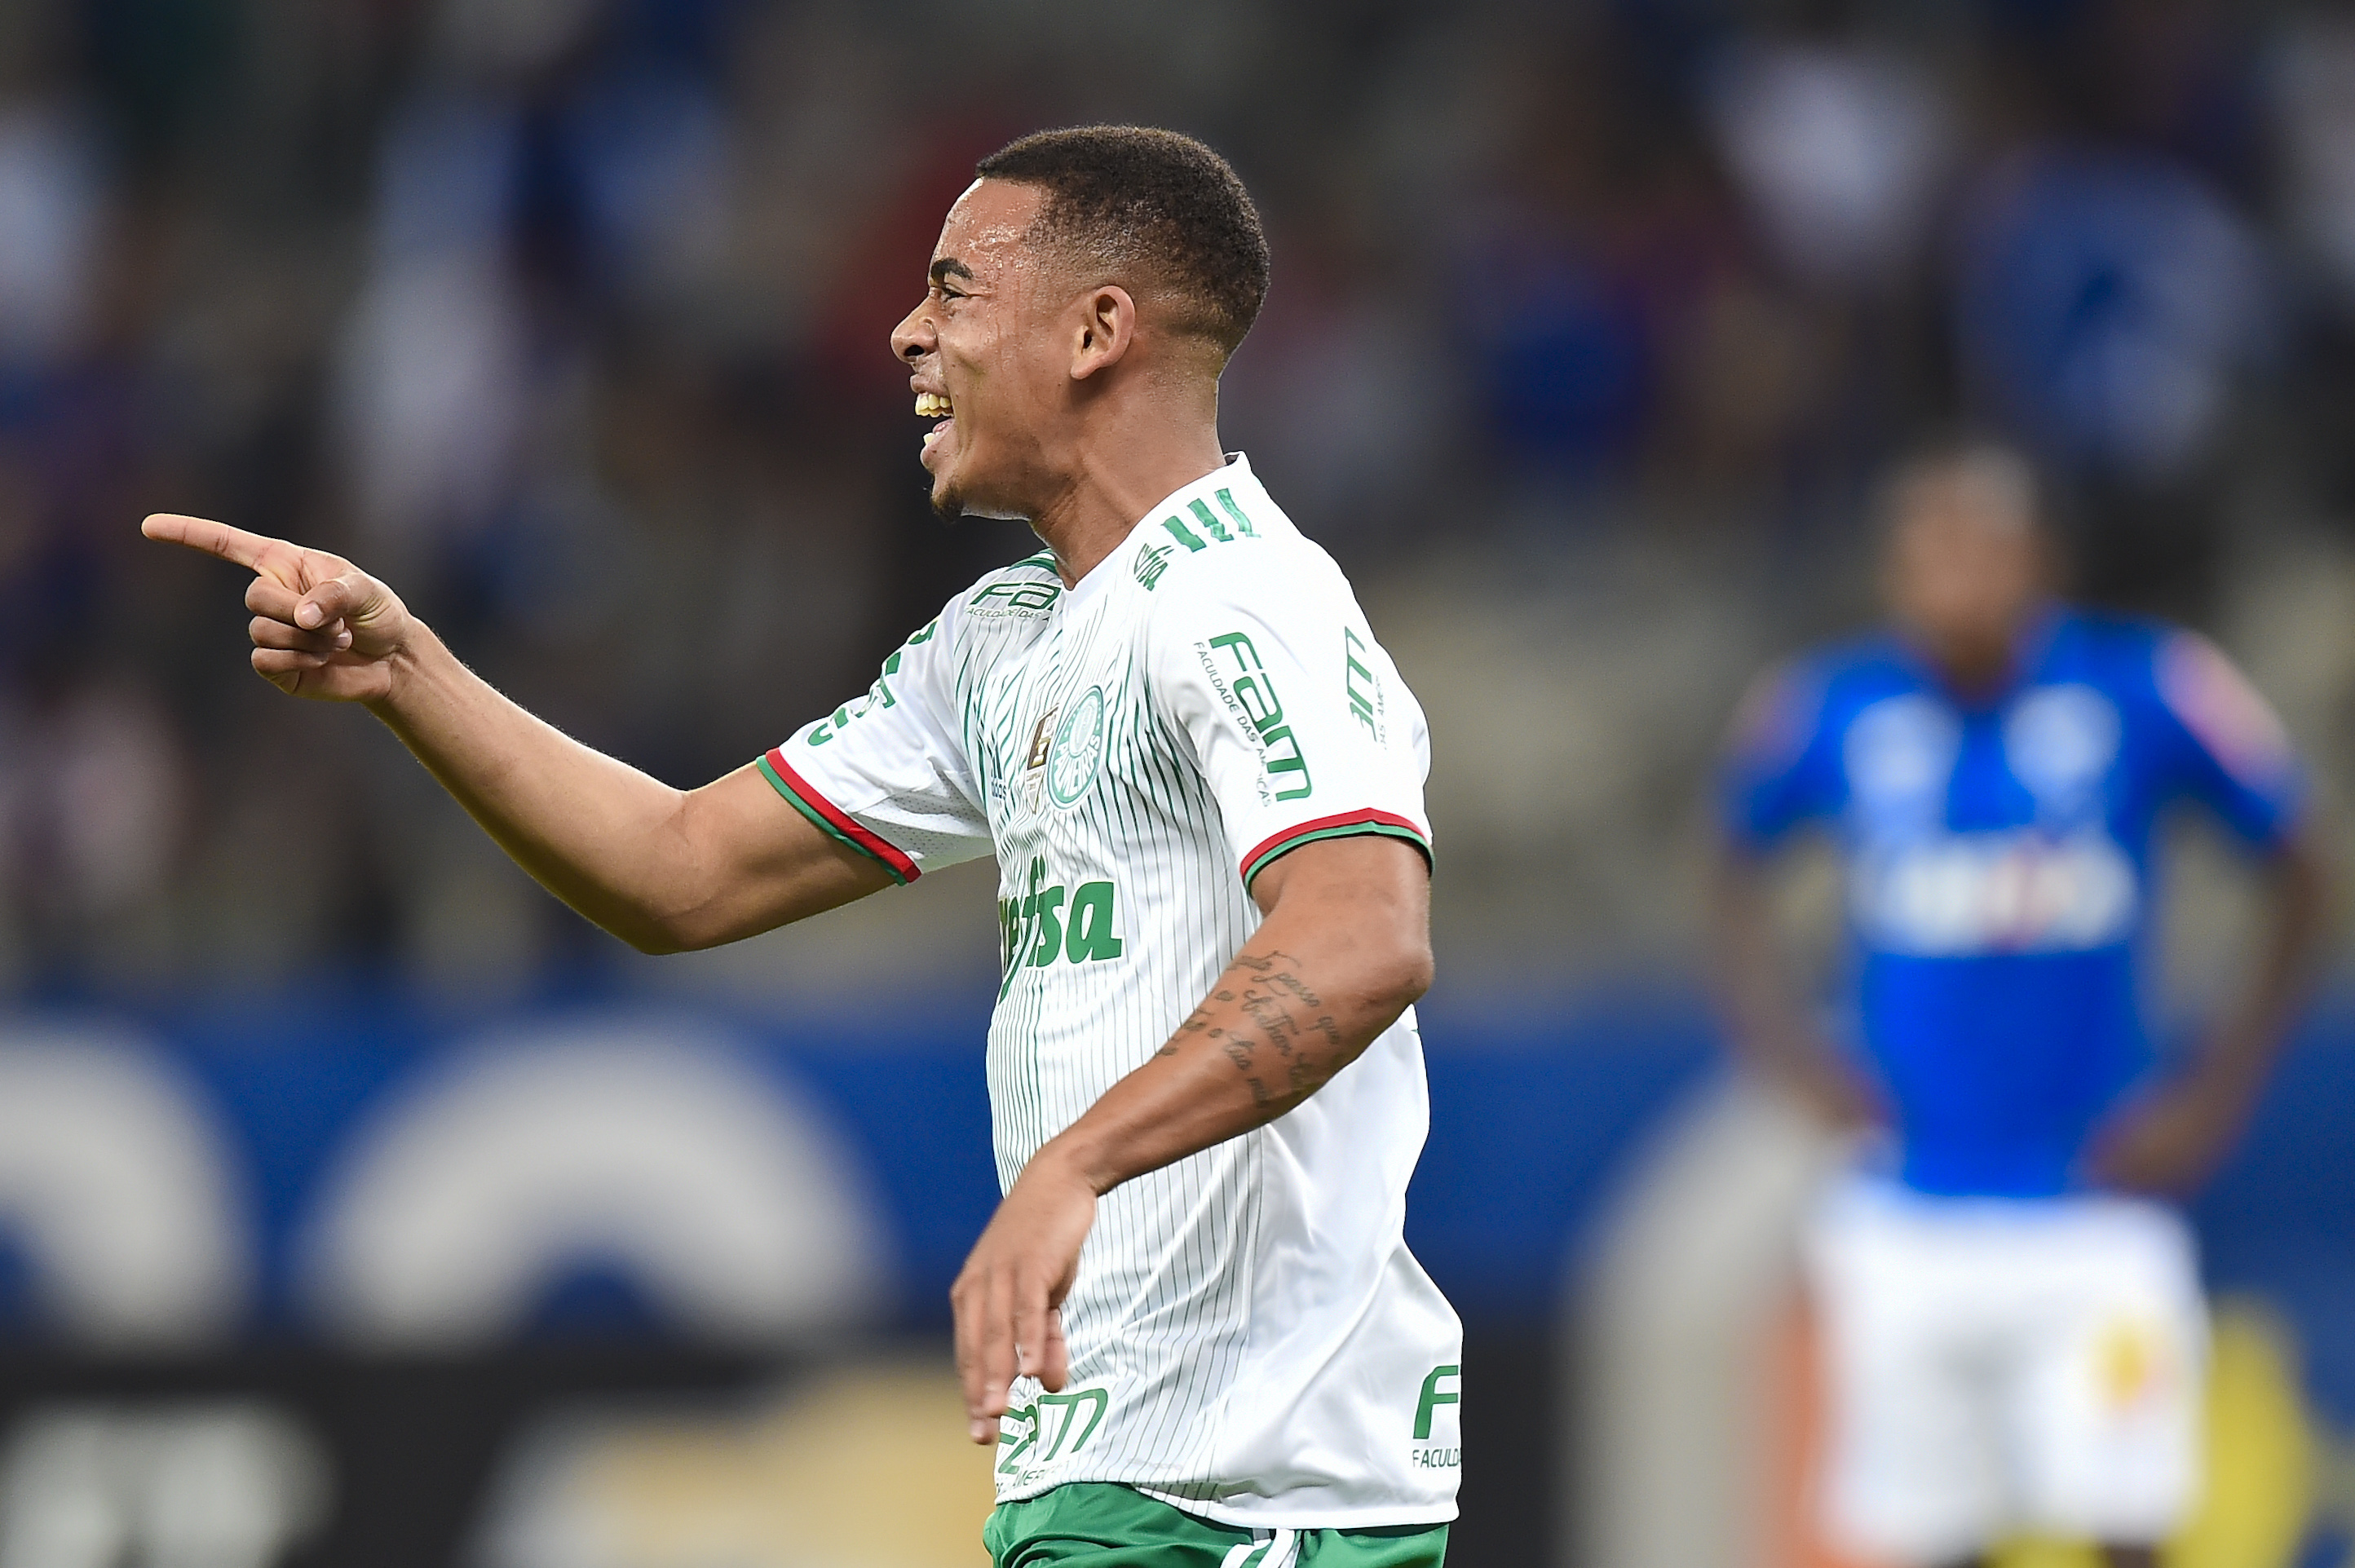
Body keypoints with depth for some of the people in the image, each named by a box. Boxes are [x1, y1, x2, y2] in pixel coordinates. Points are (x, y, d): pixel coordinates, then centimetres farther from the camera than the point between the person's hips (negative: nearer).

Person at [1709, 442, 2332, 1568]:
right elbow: (1737, 871, 18)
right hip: (1905, 1214, 2)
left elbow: (2297, 874, 6)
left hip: (2095, 1208, -1)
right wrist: (1779, 1039, 3)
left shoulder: (2147, 692, -7)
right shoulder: (1829, 710, -2)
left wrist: (2222, 1089, -2)